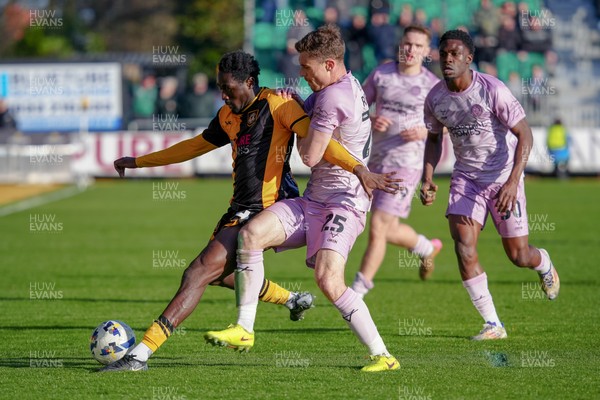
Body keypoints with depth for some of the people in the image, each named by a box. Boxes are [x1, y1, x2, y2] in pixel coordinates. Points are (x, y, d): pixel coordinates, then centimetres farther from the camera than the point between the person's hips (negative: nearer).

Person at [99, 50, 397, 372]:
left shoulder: (276, 104, -9)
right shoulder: (228, 116, 14)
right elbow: (195, 146, 28)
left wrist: (358, 168, -33)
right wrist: (139, 162, 34)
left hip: (267, 210, -10)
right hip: (240, 210, 10)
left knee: (200, 272, -16)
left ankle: (141, 354, -19)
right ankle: (294, 300, 41)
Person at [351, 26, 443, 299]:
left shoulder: (433, 86, -2)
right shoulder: (381, 74, 5)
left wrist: (425, 132, -13)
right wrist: (370, 120, -10)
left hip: (406, 164, -5)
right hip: (376, 162, 5)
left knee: (378, 228, -11)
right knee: (390, 232, 13)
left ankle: (358, 291, -1)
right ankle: (427, 248, 44)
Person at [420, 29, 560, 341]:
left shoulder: (492, 90, -20)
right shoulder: (435, 98, -5)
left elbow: (524, 134, -16)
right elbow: (433, 139, 13)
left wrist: (513, 181, -26)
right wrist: (427, 179, -2)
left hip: (503, 177, -4)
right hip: (466, 178, 4)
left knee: (519, 256, 1)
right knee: (463, 247, -16)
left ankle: (544, 265, 42)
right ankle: (492, 325, -7)